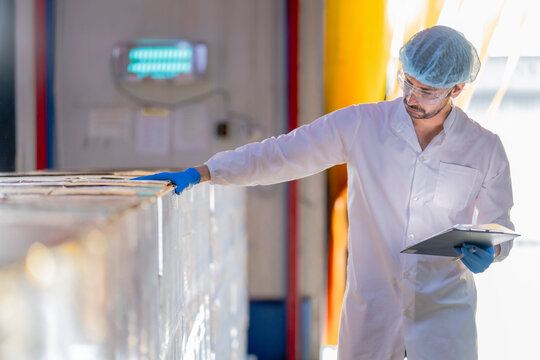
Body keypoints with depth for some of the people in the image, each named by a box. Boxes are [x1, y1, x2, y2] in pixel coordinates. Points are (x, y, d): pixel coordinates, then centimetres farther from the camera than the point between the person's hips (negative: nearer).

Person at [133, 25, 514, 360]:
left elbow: (498, 225, 10)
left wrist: (487, 252, -13)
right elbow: (278, 155, -3)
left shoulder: (485, 148, -2)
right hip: (372, 309, 0)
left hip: (444, 312, 0)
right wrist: (197, 173, -11)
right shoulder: (362, 125, -5)